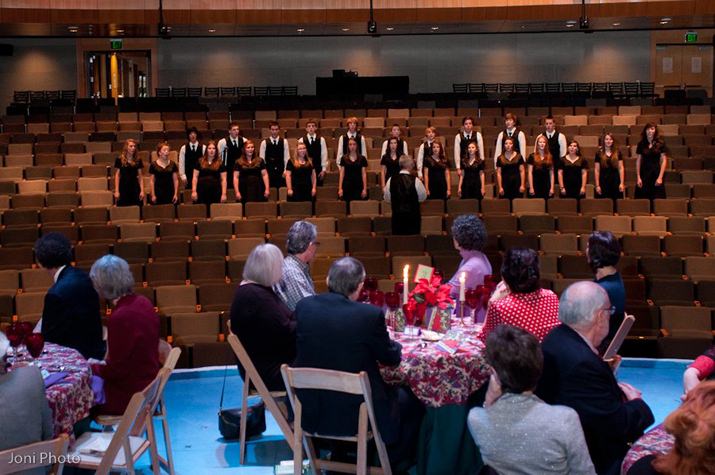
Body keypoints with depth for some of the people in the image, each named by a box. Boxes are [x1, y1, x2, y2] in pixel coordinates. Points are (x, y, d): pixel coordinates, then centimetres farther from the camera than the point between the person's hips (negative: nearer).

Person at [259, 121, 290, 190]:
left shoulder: (284, 142, 4)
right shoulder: (264, 142, 2)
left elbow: (287, 157, 4)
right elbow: (261, 158, 3)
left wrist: (285, 171, -1)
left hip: (281, 172, 1)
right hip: (269, 171, -1)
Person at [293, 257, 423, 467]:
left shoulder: (303, 307, -7)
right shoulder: (370, 314, -19)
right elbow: (391, 358, -5)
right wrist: (395, 345, 19)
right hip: (356, 415, -5)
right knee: (410, 399, 22)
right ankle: (390, 463, 33)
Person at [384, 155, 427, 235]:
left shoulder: (391, 180, -4)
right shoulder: (415, 180, -11)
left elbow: (387, 199, 6)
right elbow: (423, 197, 2)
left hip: (396, 215, 2)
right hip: (413, 216, -2)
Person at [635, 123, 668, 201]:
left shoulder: (660, 144, 2)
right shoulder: (641, 144, 6)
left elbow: (664, 161, 1)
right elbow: (638, 161, 7)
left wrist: (660, 177, -7)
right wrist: (638, 177, -1)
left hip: (656, 174, -1)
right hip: (644, 174, 1)